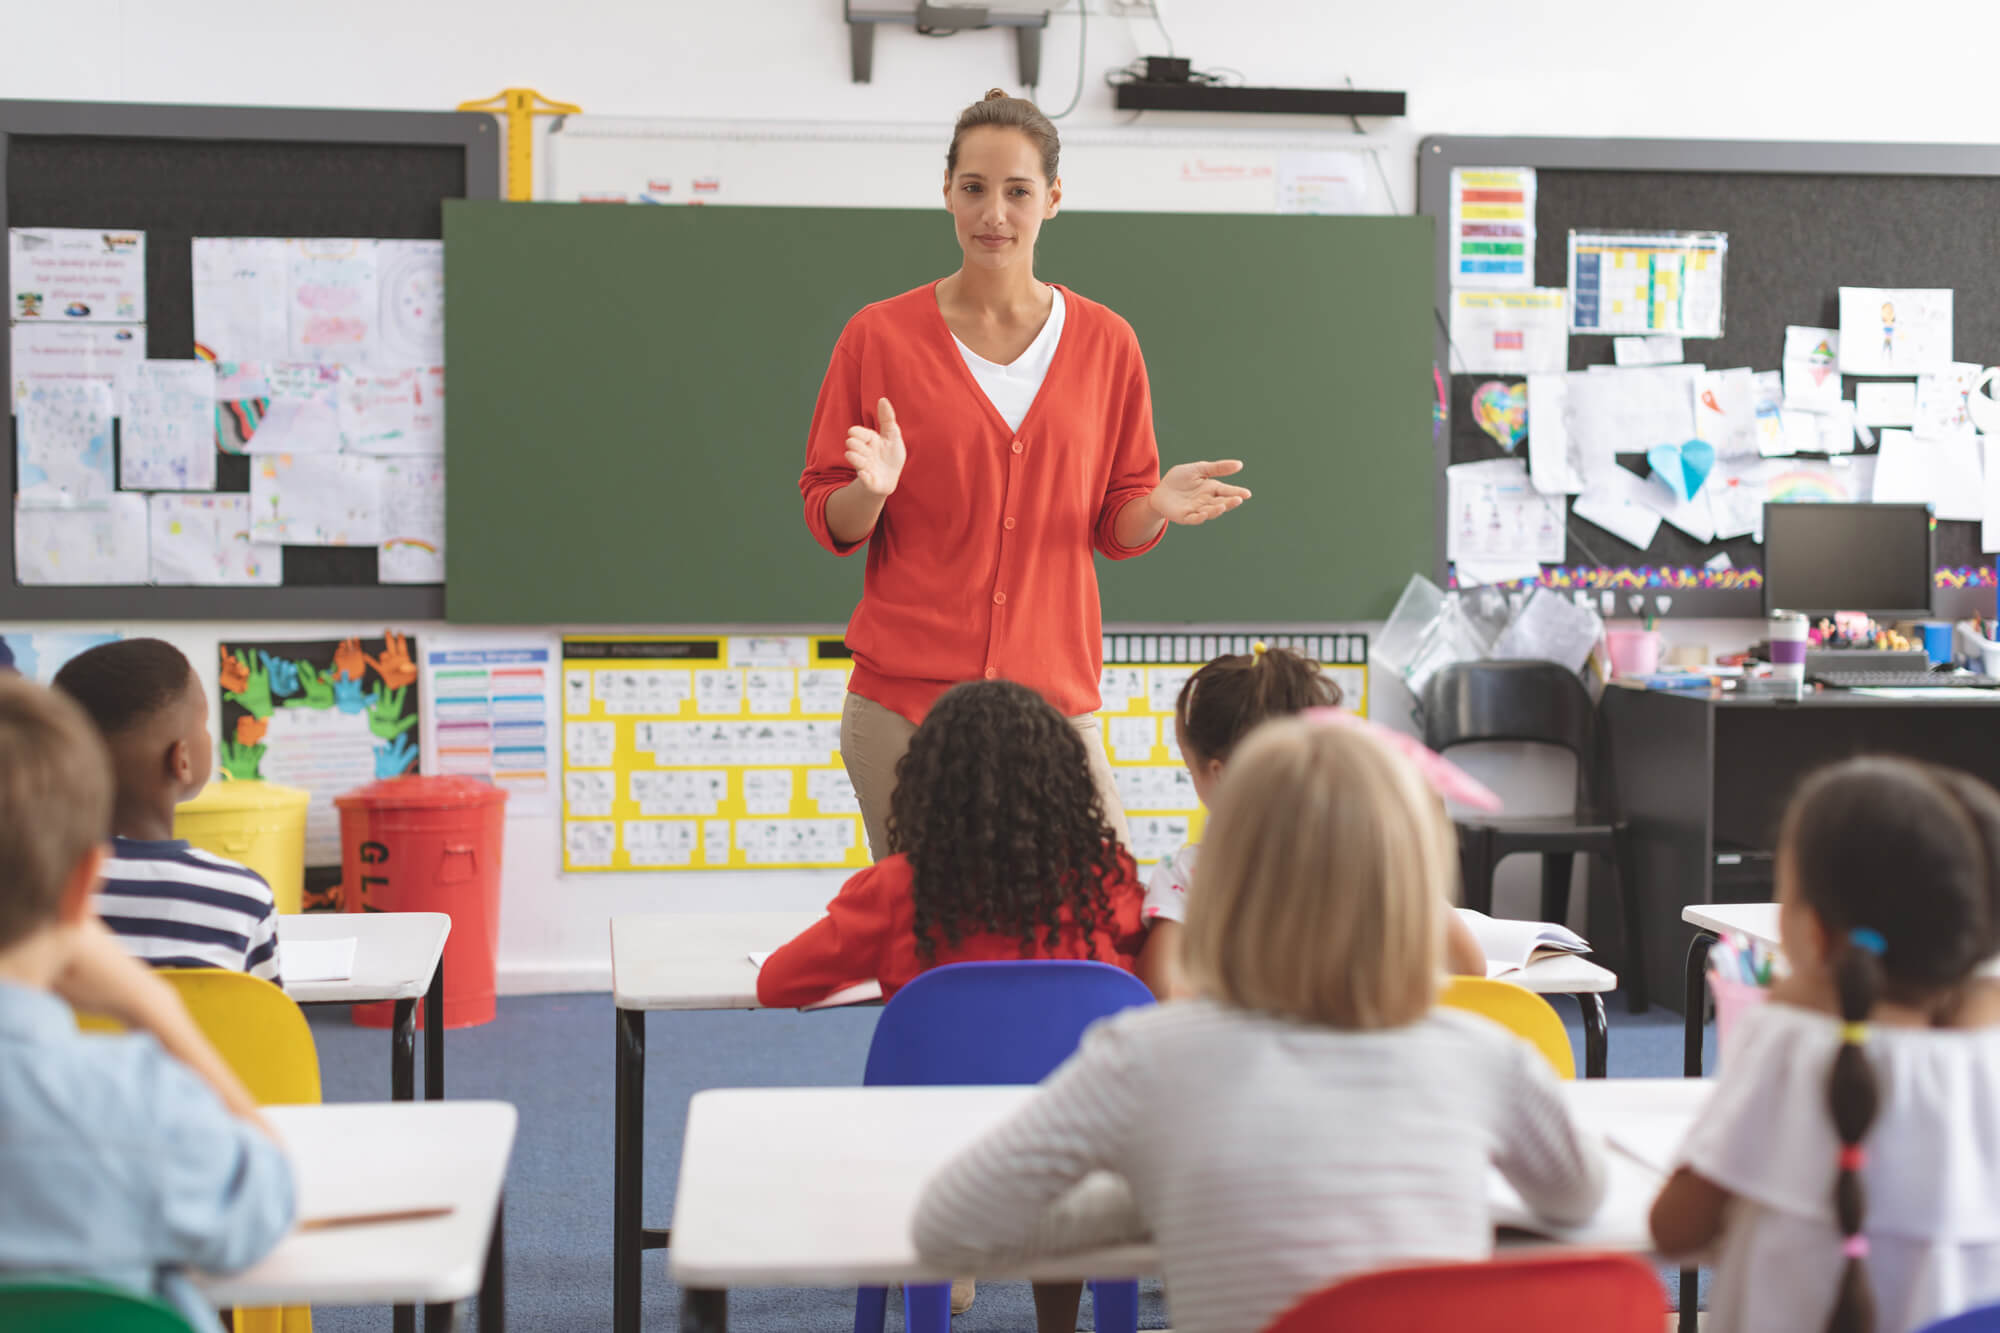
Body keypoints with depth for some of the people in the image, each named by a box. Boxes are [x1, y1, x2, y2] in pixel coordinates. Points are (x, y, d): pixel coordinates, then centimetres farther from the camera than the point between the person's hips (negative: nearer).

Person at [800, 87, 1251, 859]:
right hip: (904, 699, -1)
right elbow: (828, 520, 5)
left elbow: (1115, 527, 13)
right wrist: (871, 489, -16)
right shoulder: (880, 335, 3)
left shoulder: (1104, 341, 8)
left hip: (1054, 692, 1)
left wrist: (1157, 507, -8)